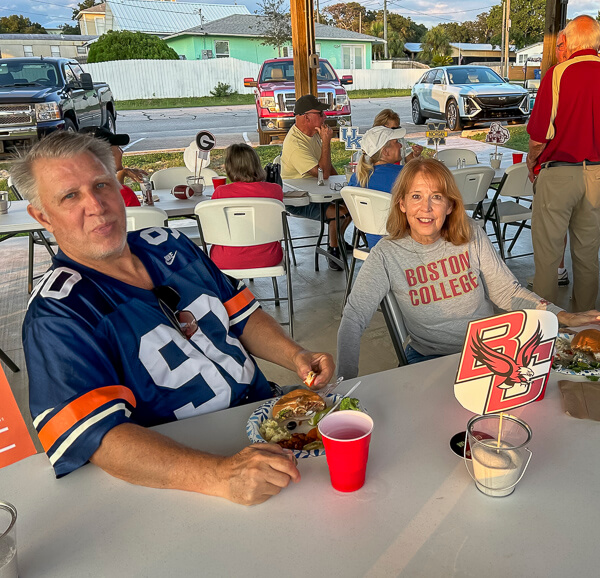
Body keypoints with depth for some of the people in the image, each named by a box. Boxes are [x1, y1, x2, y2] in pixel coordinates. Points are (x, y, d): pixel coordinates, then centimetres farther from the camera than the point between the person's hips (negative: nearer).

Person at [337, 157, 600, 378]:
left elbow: (506, 290, 3)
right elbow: (353, 317, -16)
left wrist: (563, 317, -8)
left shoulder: (471, 236, -3)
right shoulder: (388, 254, -11)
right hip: (430, 358, -2)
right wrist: (347, 382, -27)